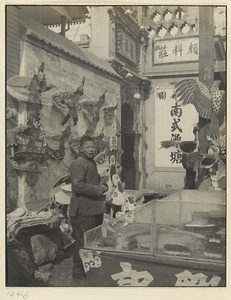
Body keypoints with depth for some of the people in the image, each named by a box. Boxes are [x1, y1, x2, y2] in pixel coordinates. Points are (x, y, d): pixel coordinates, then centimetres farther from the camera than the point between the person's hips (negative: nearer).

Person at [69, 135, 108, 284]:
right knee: (83, 242, -3)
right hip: (83, 209, -10)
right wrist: (98, 190, -17)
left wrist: (104, 186, 10)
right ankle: (78, 272, 10)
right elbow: (78, 185, -23)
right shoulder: (78, 163, -13)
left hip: (95, 208, 10)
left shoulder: (92, 162, 19)